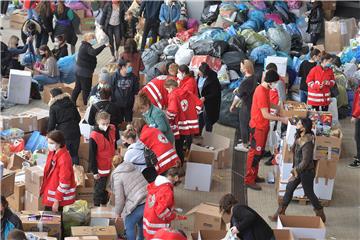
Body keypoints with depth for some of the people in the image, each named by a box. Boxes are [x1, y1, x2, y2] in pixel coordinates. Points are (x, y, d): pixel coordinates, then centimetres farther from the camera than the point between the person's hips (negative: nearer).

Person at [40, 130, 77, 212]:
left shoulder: (64, 158, -25)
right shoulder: (53, 153, 3)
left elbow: (64, 182, -24)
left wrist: (57, 200, -20)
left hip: (58, 195, -9)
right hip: (50, 194, 9)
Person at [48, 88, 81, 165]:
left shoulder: (53, 107, -6)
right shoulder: (71, 104, 7)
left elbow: (51, 124, -4)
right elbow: (78, 118, 12)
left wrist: (48, 134, 12)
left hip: (63, 134, -4)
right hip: (75, 133, 4)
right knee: (74, 154, 13)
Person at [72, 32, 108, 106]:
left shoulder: (83, 45, 9)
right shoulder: (87, 47, -22)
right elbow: (94, 52, -43)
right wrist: (104, 46, -45)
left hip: (79, 70, 10)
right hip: (85, 72, -10)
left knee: (78, 87, 20)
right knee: (86, 89, 1)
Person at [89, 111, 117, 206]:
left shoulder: (112, 130, -6)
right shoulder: (94, 136, -25)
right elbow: (92, 155, -18)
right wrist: (94, 171, -15)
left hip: (111, 166, 6)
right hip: (101, 169, -6)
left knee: (107, 188, 22)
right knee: (99, 189, 9)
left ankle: (104, 204, 39)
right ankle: (96, 206, 26)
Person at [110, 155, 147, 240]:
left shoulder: (117, 177, -2)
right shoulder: (134, 170, 20)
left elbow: (119, 198, -4)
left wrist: (118, 213, 13)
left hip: (138, 205, -8)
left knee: (129, 226, 13)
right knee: (141, 223, 29)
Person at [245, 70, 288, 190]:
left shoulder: (265, 89, 6)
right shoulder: (261, 92, -25)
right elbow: (266, 115, -25)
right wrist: (282, 119, -20)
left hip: (263, 126, 10)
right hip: (257, 127, -10)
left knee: (259, 152, 17)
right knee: (255, 153, -3)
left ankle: (254, 176, 28)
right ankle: (249, 180, 4)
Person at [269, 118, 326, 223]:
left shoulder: (307, 143, -29)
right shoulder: (299, 138, -1)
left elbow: (305, 162, -27)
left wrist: (295, 171, -21)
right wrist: (294, 170, 14)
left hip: (306, 172, -9)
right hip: (298, 169, 9)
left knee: (309, 193, 7)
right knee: (289, 189, 13)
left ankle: (321, 216, 25)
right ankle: (280, 213, 24)